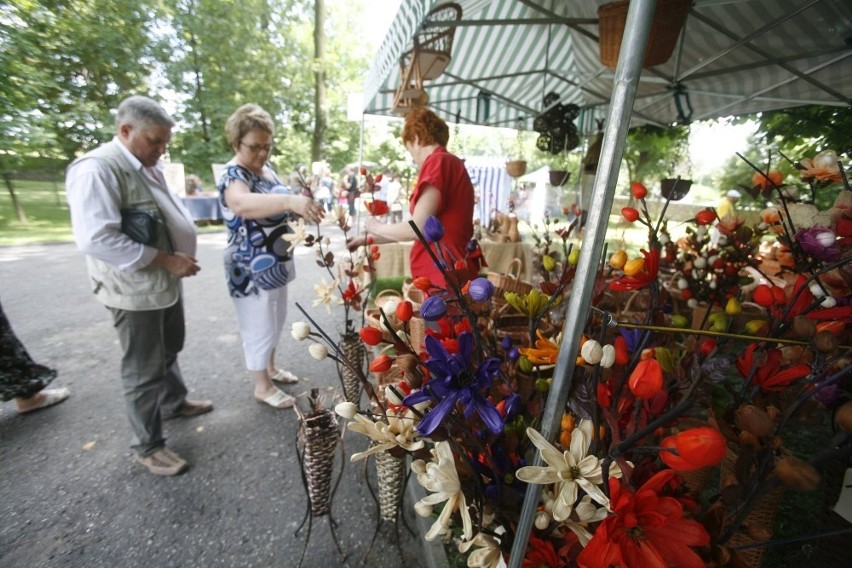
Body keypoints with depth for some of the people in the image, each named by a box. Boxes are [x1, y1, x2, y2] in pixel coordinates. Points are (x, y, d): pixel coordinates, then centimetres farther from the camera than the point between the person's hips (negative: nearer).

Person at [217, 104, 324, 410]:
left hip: (276, 264, 9)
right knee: (259, 328, 5)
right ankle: (262, 387, 24)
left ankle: (270, 368, 42)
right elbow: (242, 203, -44)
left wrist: (301, 207, 2)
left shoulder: (267, 170, 7)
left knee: (275, 322, 21)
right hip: (251, 270, -9)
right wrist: (291, 200, -59)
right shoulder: (233, 175, -20)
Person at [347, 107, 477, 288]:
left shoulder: (437, 162, -11)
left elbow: (417, 228, -18)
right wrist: (367, 239, 24)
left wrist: (377, 227, 2)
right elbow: (421, 229, 20)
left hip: (443, 275, -9)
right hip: (450, 272, 9)